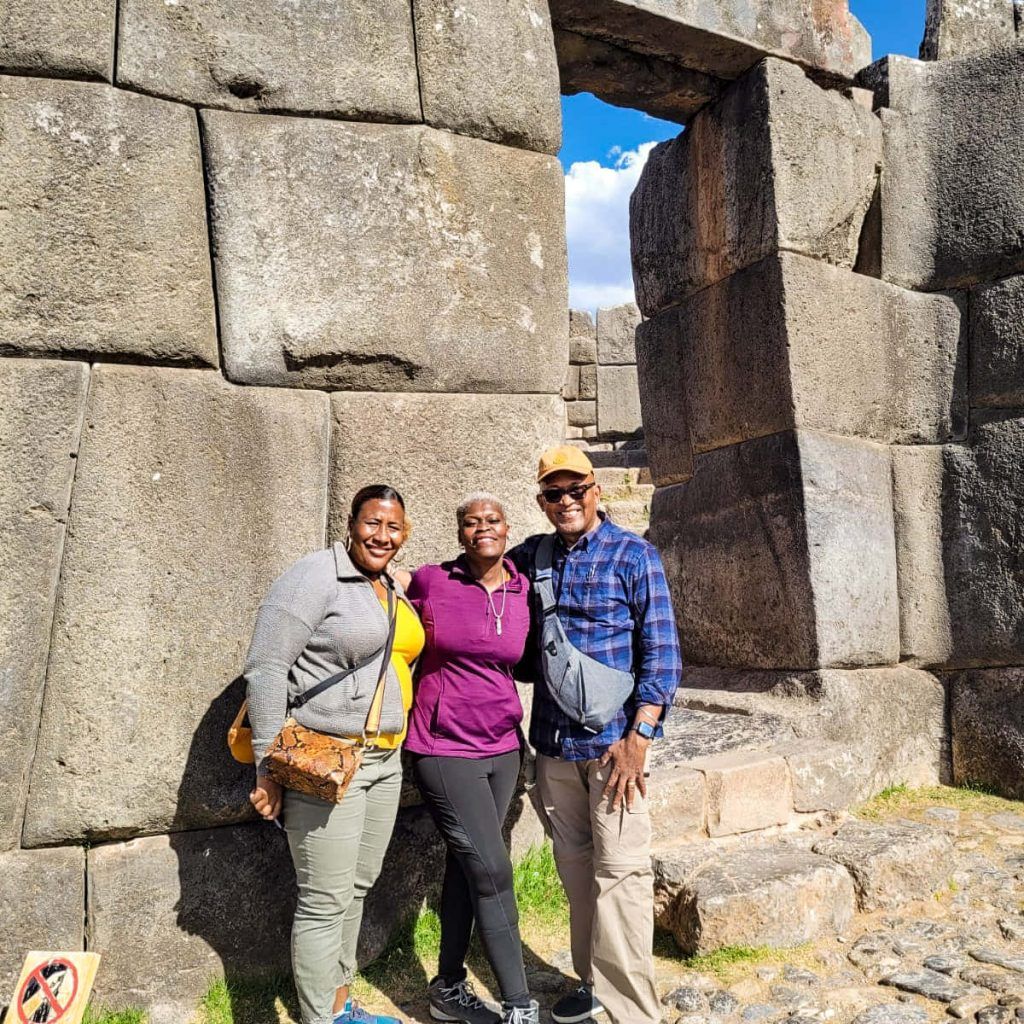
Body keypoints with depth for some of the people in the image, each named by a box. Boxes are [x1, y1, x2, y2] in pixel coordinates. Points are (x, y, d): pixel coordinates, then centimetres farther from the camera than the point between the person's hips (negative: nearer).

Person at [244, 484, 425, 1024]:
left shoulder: (395, 590, 11)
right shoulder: (315, 576, -13)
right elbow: (265, 667, -16)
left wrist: (396, 745, 15)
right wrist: (270, 766, -17)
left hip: (385, 760, 8)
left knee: (357, 887, 18)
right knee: (326, 901, 1)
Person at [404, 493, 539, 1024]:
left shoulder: (524, 592, 1)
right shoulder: (429, 583, -9)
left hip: (502, 748, 4)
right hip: (445, 747, -4)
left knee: (465, 866, 15)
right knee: (493, 871, -5)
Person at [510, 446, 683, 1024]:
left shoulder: (634, 556, -6)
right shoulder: (532, 557, 7)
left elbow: (662, 653, -8)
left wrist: (638, 738, -15)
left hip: (613, 742, -5)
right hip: (553, 743, 5)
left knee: (619, 874, -4)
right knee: (574, 869, 15)